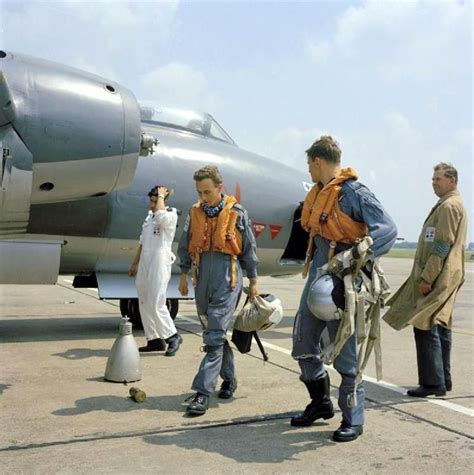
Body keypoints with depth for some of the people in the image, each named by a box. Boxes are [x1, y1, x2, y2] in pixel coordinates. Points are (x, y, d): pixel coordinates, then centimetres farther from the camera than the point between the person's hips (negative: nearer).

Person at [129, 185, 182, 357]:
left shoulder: (170, 216, -5)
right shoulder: (149, 217, 17)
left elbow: (160, 215, -30)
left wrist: (161, 195, -14)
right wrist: (135, 263, 24)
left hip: (160, 263, -8)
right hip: (145, 263, 8)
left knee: (156, 304, -12)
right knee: (144, 304, 9)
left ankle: (173, 336, 2)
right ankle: (154, 339, 16)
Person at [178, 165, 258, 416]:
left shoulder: (237, 213, -3)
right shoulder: (195, 212, 7)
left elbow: (249, 249, 3)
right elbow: (185, 246, 15)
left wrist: (253, 281, 7)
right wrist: (184, 274, 12)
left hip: (228, 275, -5)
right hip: (203, 275, 5)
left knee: (215, 336, -9)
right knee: (214, 331, 13)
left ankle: (203, 391, -8)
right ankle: (229, 378, 30)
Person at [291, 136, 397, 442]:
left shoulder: (353, 191, -14)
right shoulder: (319, 192, 12)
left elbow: (387, 230, -21)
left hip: (341, 280, -9)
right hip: (318, 275, 9)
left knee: (345, 352, -1)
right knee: (303, 344, 15)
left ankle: (353, 420, 14)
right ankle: (321, 403, 32)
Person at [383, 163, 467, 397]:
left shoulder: (449, 206, -12)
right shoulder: (453, 204, 20)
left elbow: (443, 246, -20)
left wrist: (427, 279, -21)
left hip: (438, 278, -10)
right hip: (443, 279, 10)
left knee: (425, 327, -9)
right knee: (440, 327, 13)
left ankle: (433, 383, -6)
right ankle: (443, 380, 20)